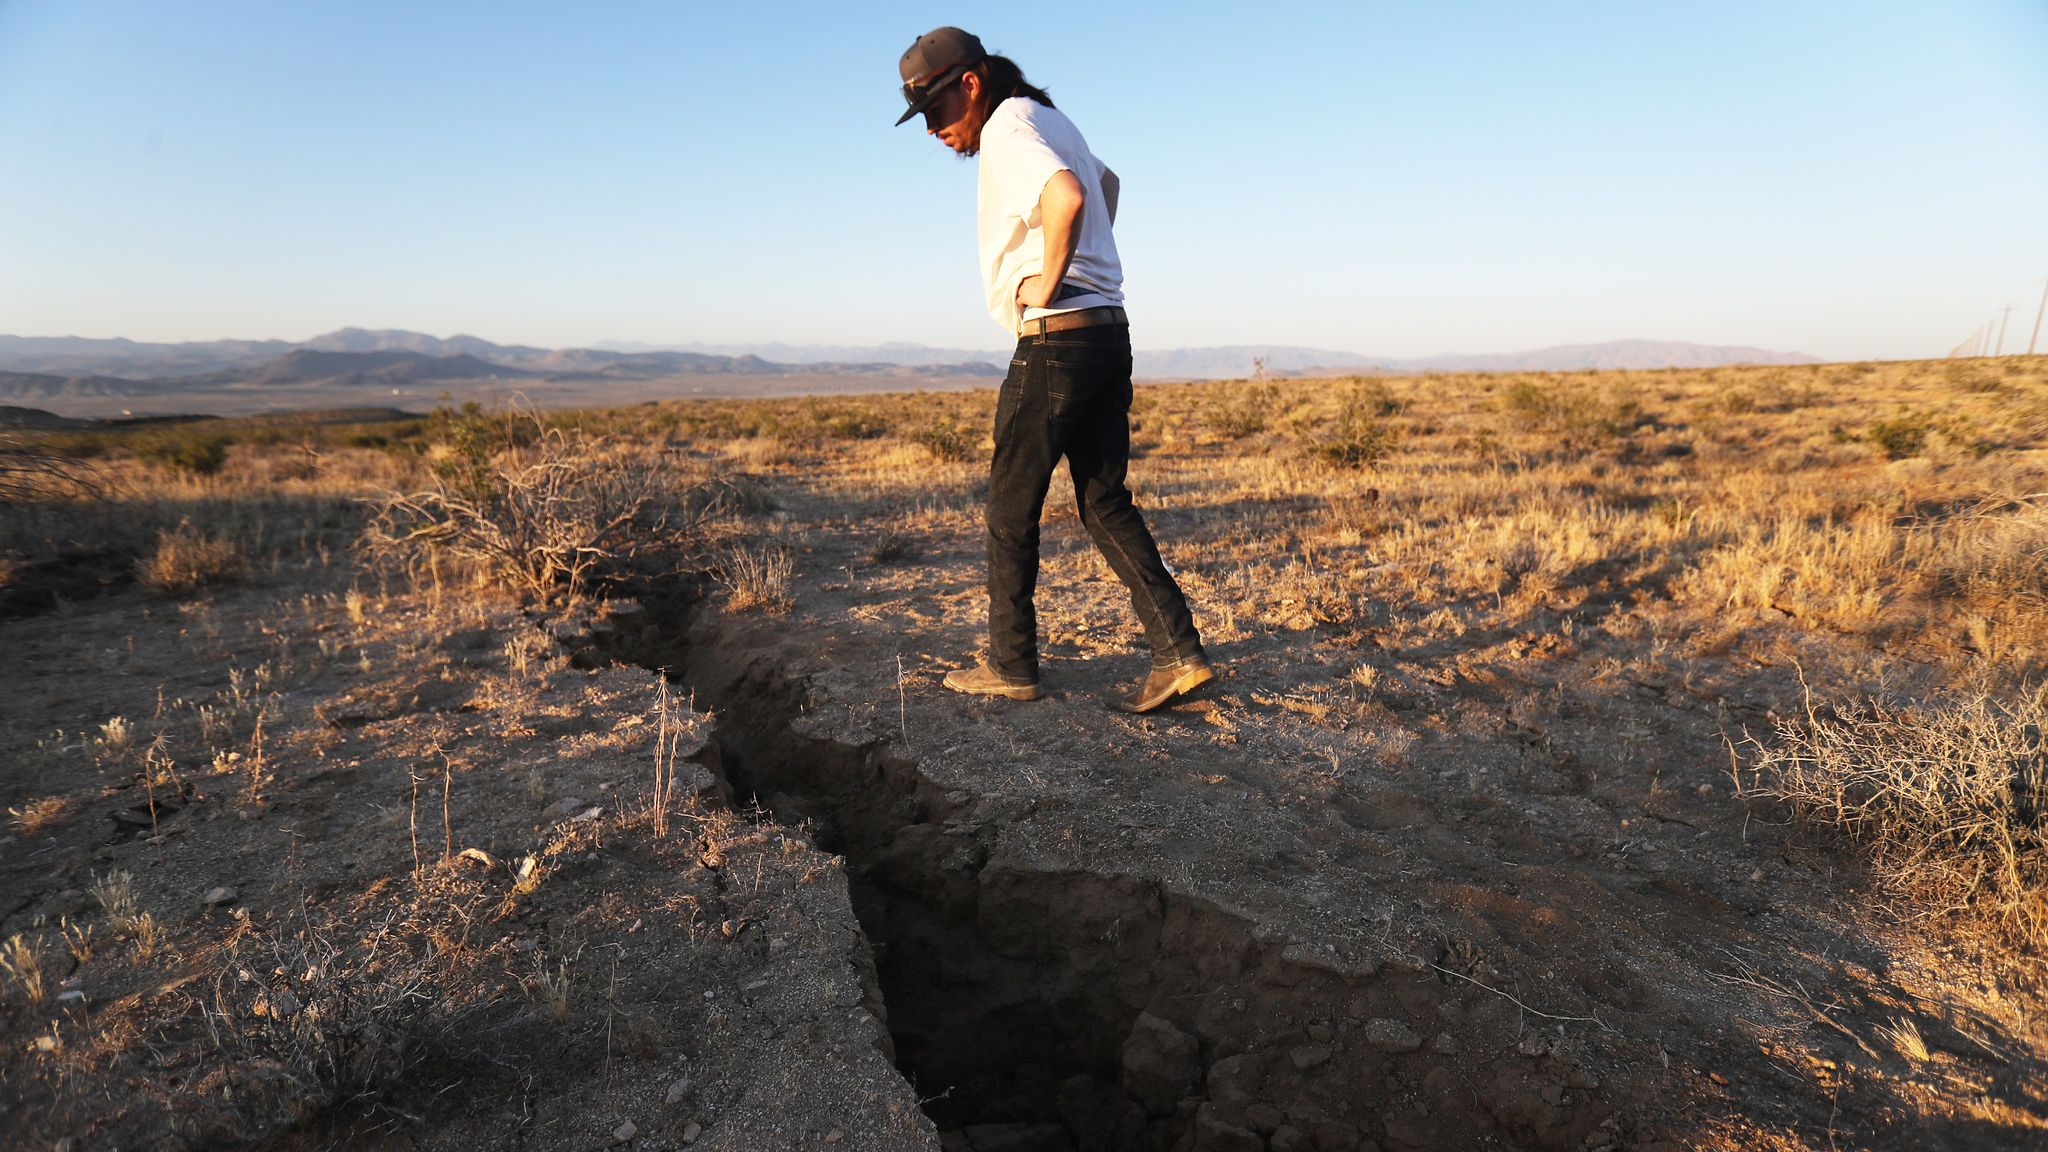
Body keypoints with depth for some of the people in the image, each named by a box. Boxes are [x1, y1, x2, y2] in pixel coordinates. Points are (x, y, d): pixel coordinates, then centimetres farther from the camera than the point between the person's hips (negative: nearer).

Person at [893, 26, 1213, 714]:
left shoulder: (1009, 130, -10)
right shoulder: (1050, 118, 20)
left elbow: (1066, 198, -32)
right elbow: (1106, 183, 39)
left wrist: (1046, 283, -17)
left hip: (1056, 339, -9)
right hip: (1107, 330, 9)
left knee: (1011, 508, 2)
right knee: (1105, 504, 9)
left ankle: (1010, 665, 12)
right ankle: (1178, 653, 3)